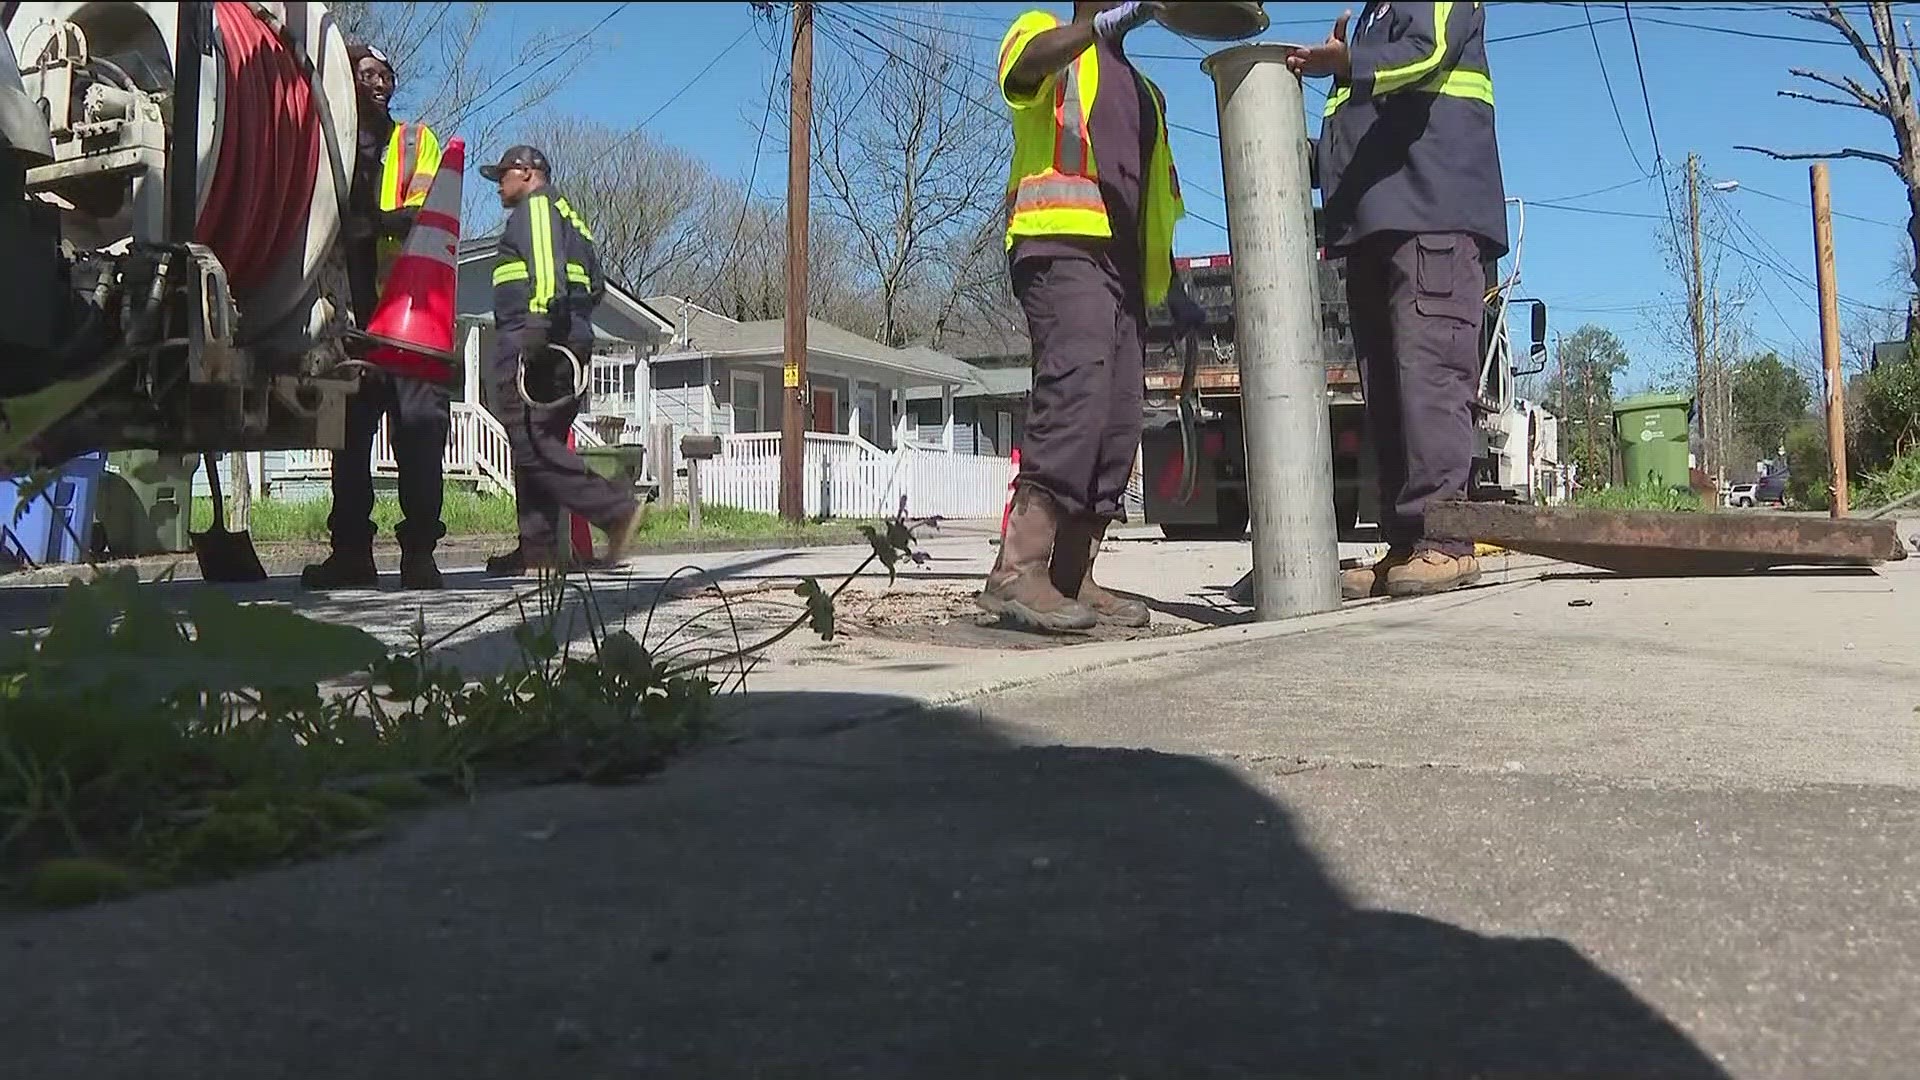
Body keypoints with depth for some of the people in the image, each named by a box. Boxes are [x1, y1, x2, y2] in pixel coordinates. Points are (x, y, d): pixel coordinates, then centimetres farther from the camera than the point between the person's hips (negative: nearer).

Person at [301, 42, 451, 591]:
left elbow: (427, 212, -4)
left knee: (419, 421, -7)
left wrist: (370, 223, -22)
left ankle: (419, 547, -4)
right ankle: (350, 549, 6)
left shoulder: (416, 141, 14)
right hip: (350, 309, 2)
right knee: (350, 424, 1)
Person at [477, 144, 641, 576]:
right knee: (539, 445, 7)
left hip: (532, 343, -10)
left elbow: (546, 268, -16)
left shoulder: (536, 206, 1)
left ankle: (616, 509, -22)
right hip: (570, 343, 10)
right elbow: (595, 285, 24)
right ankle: (539, 547, 4)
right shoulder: (569, 217, 30)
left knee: (533, 446, -15)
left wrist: (537, 326, -24)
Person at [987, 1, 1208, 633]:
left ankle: (1072, 579, 0)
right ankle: (1017, 570, -32)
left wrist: (1172, 291, 21)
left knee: (1117, 422, -2)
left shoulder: (1145, 92, 33)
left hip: (1124, 268, 8)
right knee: (1075, 390, -27)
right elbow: (1029, 60, -14)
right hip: (1063, 247, -8)